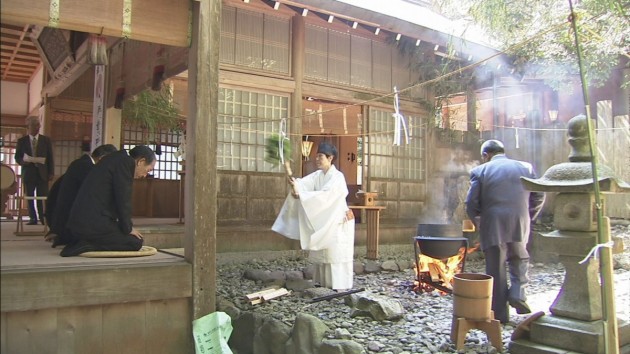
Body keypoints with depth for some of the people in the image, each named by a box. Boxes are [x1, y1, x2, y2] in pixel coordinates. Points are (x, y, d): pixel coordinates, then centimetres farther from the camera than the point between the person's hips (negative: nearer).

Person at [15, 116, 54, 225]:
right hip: (28, 173, 1)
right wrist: (23, 161, -14)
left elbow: (50, 158, 6)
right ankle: (33, 218, 10)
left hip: (42, 173, -1)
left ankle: (43, 218, -3)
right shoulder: (22, 141, 8)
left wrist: (51, 173, -1)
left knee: (43, 197, -6)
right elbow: (17, 157, 9)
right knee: (30, 197, 4)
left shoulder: (46, 140, 8)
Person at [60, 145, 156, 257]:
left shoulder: (115, 159, 19)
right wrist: (128, 228, -2)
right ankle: (89, 245, -9)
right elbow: (123, 199, -13)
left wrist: (126, 227, 20)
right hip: (94, 224, -10)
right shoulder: (126, 162, -10)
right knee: (136, 241, -4)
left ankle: (78, 241, 8)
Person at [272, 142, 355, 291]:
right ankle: (325, 285, 18)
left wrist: (300, 195, -34)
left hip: (338, 223, -8)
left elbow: (324, 195, -30)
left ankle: (341, 287, 1)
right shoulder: (317, 175, 7)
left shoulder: (337, 177, -17)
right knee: (323, 255, 10)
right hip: (323, 223, 8)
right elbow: (304, 183, -10)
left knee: (336, 255, -5)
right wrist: (294, 182, -32)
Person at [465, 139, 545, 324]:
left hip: (492, 228, -2)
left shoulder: (480, 171, 0)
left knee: (495, 270, 7)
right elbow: (539, 197, 7)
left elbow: (471, 203, -5)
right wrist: (527, 219, 16)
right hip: (519, 226, 2)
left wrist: (479, 223, 10)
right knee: (519, 260, 25)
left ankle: (500, 314, 12)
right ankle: (517, 293, 4)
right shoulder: (526, 167, 9)